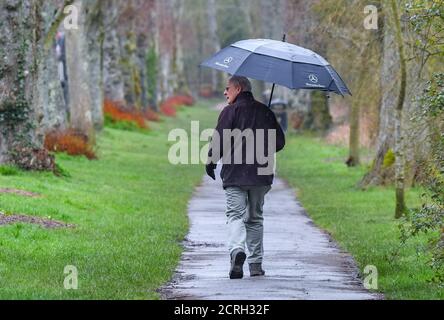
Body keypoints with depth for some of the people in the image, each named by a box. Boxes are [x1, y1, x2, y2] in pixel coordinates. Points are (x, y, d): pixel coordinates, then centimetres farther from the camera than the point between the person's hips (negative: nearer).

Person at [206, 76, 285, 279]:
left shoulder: (230, 111, -4)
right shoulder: (265, 112, 10)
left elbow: (219, 140, -11)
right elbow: (279, 142, 10)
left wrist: (211, 163, 4)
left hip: (235, 174, -4)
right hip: (260, 174, 4)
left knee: (235, 214, -5)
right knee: (255, 218, 14)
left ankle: (237, 250, -32)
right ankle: (256, 264, 13)